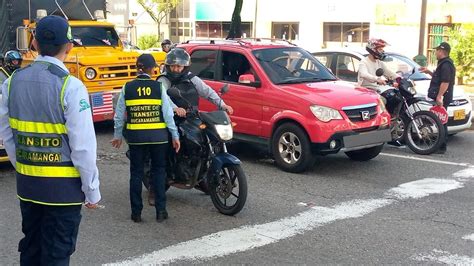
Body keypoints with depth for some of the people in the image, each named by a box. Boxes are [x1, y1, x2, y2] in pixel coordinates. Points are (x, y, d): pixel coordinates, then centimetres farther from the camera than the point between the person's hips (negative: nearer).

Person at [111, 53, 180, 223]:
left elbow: (119, 115, 3)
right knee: (159, 171, 11)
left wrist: (117, 135, 13)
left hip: (136, 137, 1)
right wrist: (175, 136, 1)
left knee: (136, 173, 10)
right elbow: (168, 113, -5)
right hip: (158, 136, -1)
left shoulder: (127, 88, -1)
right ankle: (160, 211, 10)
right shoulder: (159, 87, -4)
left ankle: (136, 212, 13)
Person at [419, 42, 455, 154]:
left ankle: (442, 146, -8)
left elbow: (445, 82, -24)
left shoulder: (446, 65, -15)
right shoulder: (444, 64, 19)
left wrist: (439, 96, -27)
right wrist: (429, 72, 25)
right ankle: (442, 145, 18)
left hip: (442, 98, -11)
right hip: (442, 97, 11)